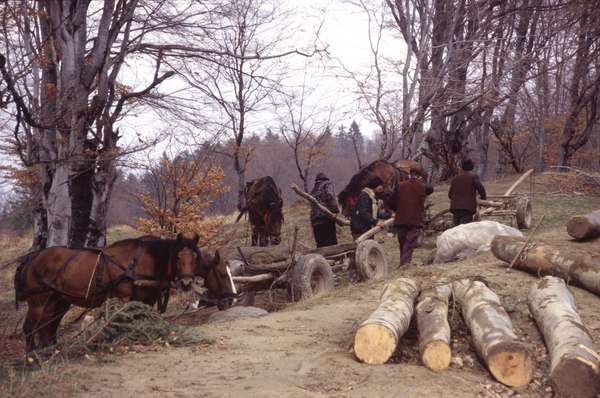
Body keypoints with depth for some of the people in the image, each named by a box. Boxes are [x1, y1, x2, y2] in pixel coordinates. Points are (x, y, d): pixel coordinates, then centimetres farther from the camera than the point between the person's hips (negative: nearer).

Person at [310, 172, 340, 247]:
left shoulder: (313, 190, 28)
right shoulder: (327, 184, 9)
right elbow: (330, 196, -11)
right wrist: (336, 211, -13)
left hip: (314, 220, 6)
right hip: (326, 217, -6)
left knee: (320, 244, 6)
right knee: (331, 242, -12)